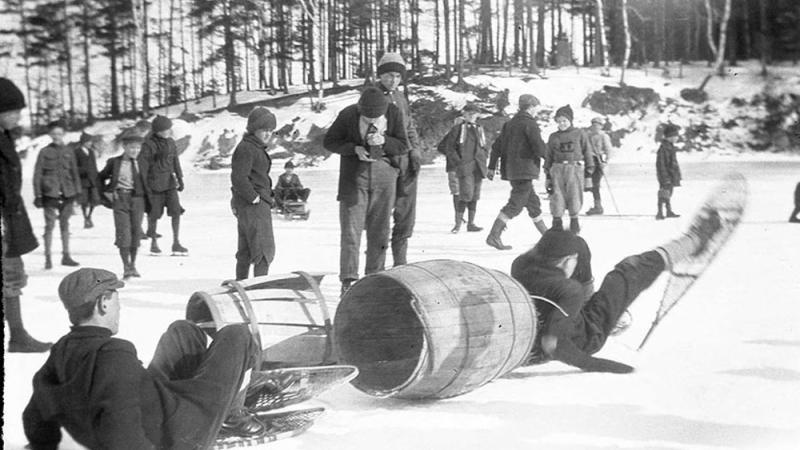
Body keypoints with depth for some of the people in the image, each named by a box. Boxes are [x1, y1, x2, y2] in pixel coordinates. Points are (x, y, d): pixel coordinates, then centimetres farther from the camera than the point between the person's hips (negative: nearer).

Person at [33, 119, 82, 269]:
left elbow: (75, 172, 14)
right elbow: (37, 174, 0)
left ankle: (66, 256, 18)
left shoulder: (69, 152, 8)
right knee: (50, 225, -4)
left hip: (67, 194, 3)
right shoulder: (44, 152, -1)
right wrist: (38, 195, -4)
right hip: (50, 193, -3)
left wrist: (77, 192, 10)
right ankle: (47, 258, 3)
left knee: (65, 224, 10)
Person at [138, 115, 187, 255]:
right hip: (154, 183, -4)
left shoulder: (170, 142, 6)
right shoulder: (149, 144, -12)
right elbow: (142, 165, -12)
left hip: (169, 182, 5)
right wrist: (144, 185, -15)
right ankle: (154, 243, 20)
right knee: (154, 214, 4)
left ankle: (176, 243, -1)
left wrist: (180, 179, 16)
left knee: (176, 211, -6)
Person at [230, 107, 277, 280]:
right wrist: (254, 198, -19)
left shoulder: (257, 148, 17)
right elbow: (238, 178, -24)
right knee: (264, 248, -11)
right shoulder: (246, 148, -16)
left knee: (246, 250, 16)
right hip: (252, 205, -11)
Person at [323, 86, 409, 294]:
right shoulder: (347, 115, -11)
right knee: (351, 228, -7)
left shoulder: (394, 113, -7)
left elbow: (404, 146, -2)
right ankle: (348, 280, -6)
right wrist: (355, 149, -18)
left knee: (380, 230, 8)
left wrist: (384, 141, -22)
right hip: (354, 174, -2)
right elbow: (329, 142, -2)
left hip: (384, 175, 2)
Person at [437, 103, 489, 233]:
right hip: (463, 167, -6)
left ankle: (471, 223, 14)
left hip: (477, 167, 6)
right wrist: (457, 160, -9)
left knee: (475, 195, 7)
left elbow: (484, 149, 23)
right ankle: (458, 222, -5)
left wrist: (482, 162, 8)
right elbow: (447, 147, -2)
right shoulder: (458, 129, 1)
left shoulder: (480, 129, 17)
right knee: (466, 194, -15)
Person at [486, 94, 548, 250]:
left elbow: (496, 146, 15)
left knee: (533, 202, 16)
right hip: (524, 171, -9)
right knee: (516, 204, -8)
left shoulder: (509, 124, 16)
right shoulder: (530, 123, -10)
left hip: (511, 170, 9)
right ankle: (493, 236, -12)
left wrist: (491, 167, 18)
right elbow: (539, 147, -18)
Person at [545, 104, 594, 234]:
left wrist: (588, 174, 3)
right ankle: (557, 221, 8)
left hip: (575, 168, -2)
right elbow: (549, 156, 15)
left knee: (574, 195, 1)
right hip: (557, 169, 2)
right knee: (557, 196, -3)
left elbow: (587, 153, 5)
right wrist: (548, 176, 10)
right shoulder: (553, 137, 11)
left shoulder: (579, 134, 4)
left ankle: (574, 220, 19)